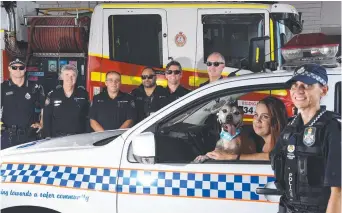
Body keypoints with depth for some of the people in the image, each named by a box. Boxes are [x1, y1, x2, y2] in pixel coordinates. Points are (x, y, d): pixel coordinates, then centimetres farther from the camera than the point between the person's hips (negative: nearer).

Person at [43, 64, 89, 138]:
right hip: (57, 138, 0)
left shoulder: (83, 94, 4)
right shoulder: (52, 95, 4)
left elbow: (88, 117, 6)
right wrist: (48, 137, -2)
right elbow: (46, 119, 5)